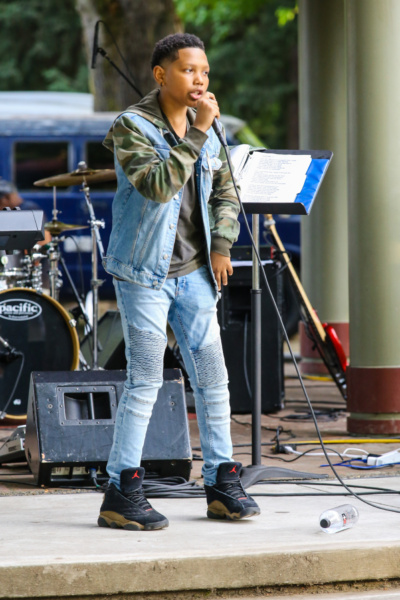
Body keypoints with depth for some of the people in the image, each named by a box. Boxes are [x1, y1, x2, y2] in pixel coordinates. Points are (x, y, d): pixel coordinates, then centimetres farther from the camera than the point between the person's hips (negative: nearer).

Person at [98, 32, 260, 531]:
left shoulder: (204, 129, 10)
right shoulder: (131, 126, -11)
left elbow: (225, 193, 20)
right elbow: (158, 185, -26)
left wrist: (222, 246, 6)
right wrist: (196, 134, -26)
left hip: (193, 271, 6)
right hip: (145, 271, -6)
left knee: (212, 377, 6)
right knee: (145, 380, -7)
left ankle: (222, 484, 14)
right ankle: (121, 492, -1)